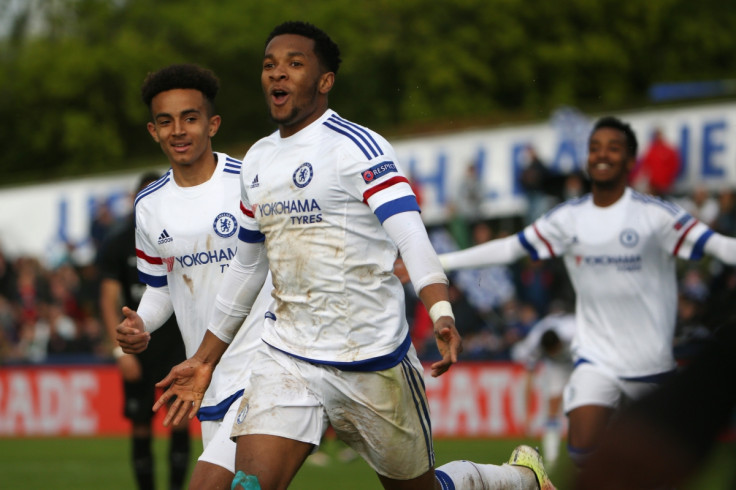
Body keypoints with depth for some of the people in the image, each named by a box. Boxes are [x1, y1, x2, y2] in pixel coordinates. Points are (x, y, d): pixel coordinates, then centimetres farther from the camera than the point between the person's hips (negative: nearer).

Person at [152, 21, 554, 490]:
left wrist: (442, 314, -41)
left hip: (374, 359, -5)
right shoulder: (256, 163, 11)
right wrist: (204, 361, 24)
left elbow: (410, 233, -24)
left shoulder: (356, 146, -11)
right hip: (287, 359, 5)